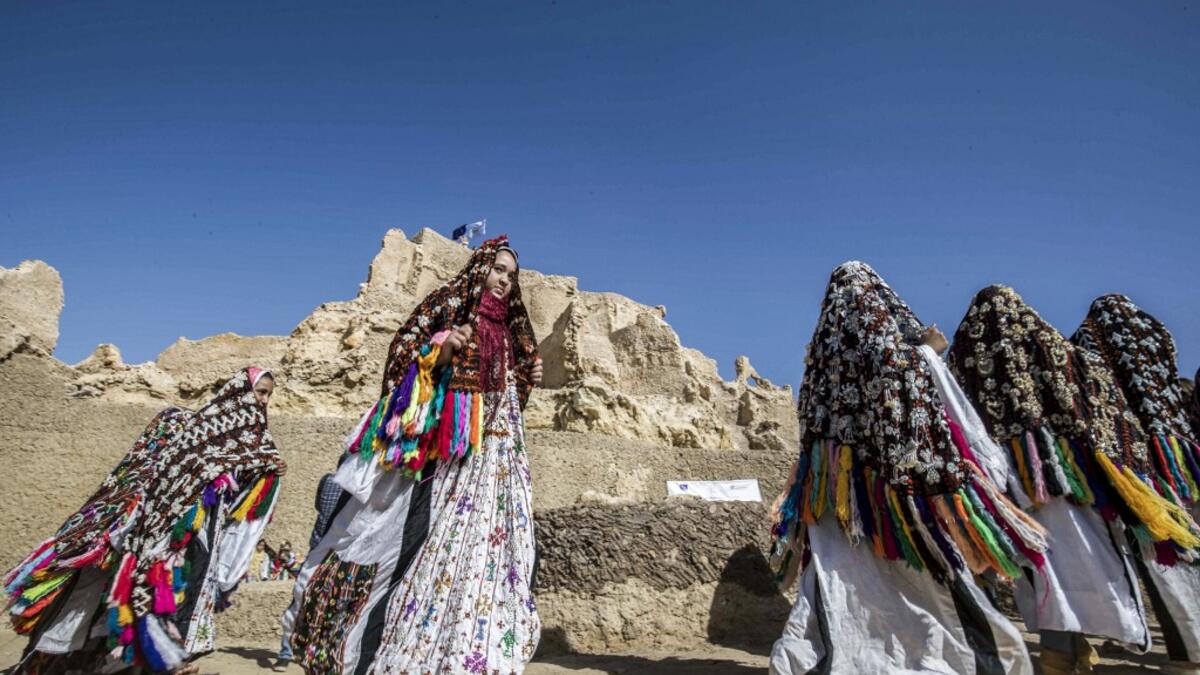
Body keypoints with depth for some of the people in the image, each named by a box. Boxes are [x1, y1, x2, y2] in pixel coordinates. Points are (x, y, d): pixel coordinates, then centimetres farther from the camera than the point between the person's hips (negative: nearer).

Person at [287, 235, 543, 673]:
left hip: (489, 454, 6)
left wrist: (526, 380, 6)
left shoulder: (506, 330, 20)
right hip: (437, 443, -6)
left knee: (473, 547, 2)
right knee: (415, 540, -10)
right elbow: (401, 358, -2)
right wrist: (437, 353, -19)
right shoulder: (447, 305, 4)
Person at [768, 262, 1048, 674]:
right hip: (913, 501, -2)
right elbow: (963, 428, -3)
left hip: (842, 498, 3)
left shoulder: (824, 354, 7)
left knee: (844, 586, 2)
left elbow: (814, 428, 9)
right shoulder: (915, 354, -1)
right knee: (933, 592, 12)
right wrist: (986, 475, 3)